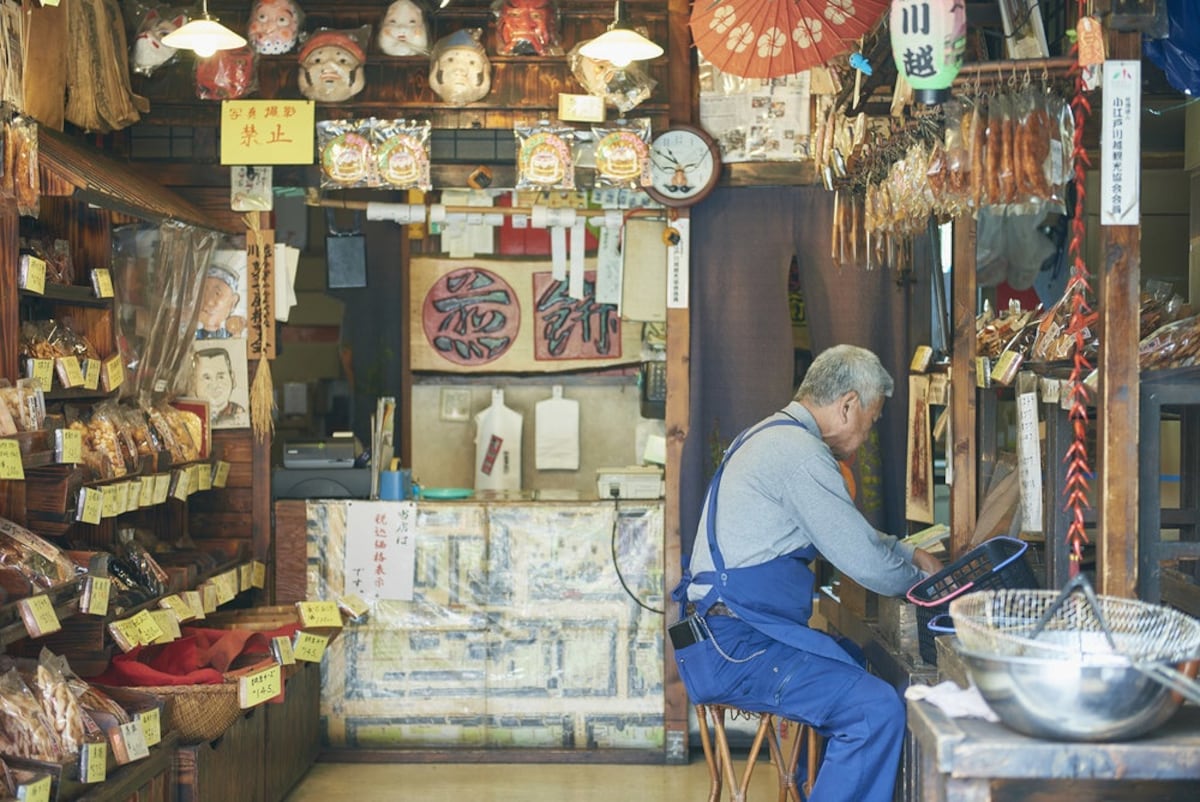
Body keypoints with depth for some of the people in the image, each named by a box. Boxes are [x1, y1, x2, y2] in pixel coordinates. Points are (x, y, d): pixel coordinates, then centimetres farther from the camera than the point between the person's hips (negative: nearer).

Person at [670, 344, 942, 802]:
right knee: (877, 709, -22)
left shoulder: (774, 437, 19)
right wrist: (917, 580, 7)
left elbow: (848, 532, 34)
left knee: (872, 667, 22)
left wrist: (909, 553, 28)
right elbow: (863, 562, -13)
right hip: (738, 648, -11)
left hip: (726, 639, 11)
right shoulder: (799, 451, -15)